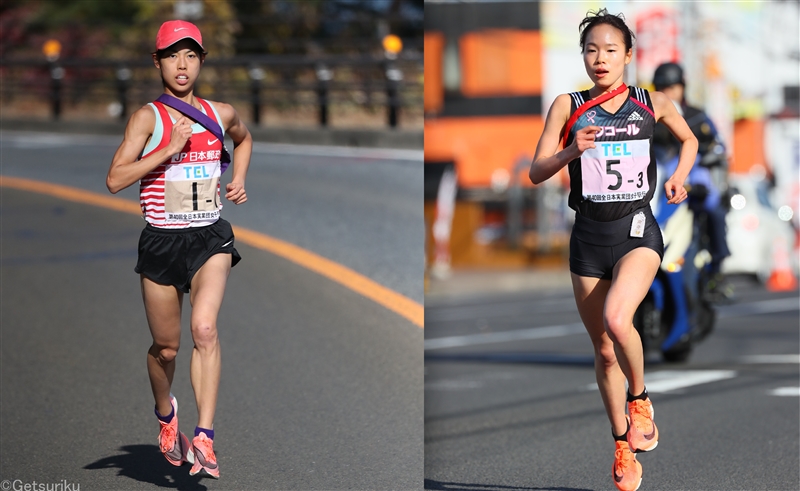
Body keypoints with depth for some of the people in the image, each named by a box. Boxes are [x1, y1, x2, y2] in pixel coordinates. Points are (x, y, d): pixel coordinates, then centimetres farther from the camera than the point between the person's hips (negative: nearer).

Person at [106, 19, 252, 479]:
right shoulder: (148, 117, -4)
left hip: (211, 238, 1)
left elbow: (244, 138, 32)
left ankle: (204, 437, -23)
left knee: (205, 328, -22)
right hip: (162, 240, -1)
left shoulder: (221, 114, 6)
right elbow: (115, 179, -14)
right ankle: (166, 413, 40)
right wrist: (170, 147, -19)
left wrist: (238, 180, 15)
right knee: (166, 347, 9)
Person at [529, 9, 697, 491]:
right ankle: (624, 446, 25)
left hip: (637, 229, -2)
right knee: (604, 351, 9)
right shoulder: (568, 106, 1)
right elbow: (536, 172, -2)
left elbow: (689, 139, 22)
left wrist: (679, 176, 4)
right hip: (589, 234, 2)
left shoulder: (652, 104, 2)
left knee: (616, 320, -29)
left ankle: (640, 399, -1)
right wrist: (571, 152, -19)